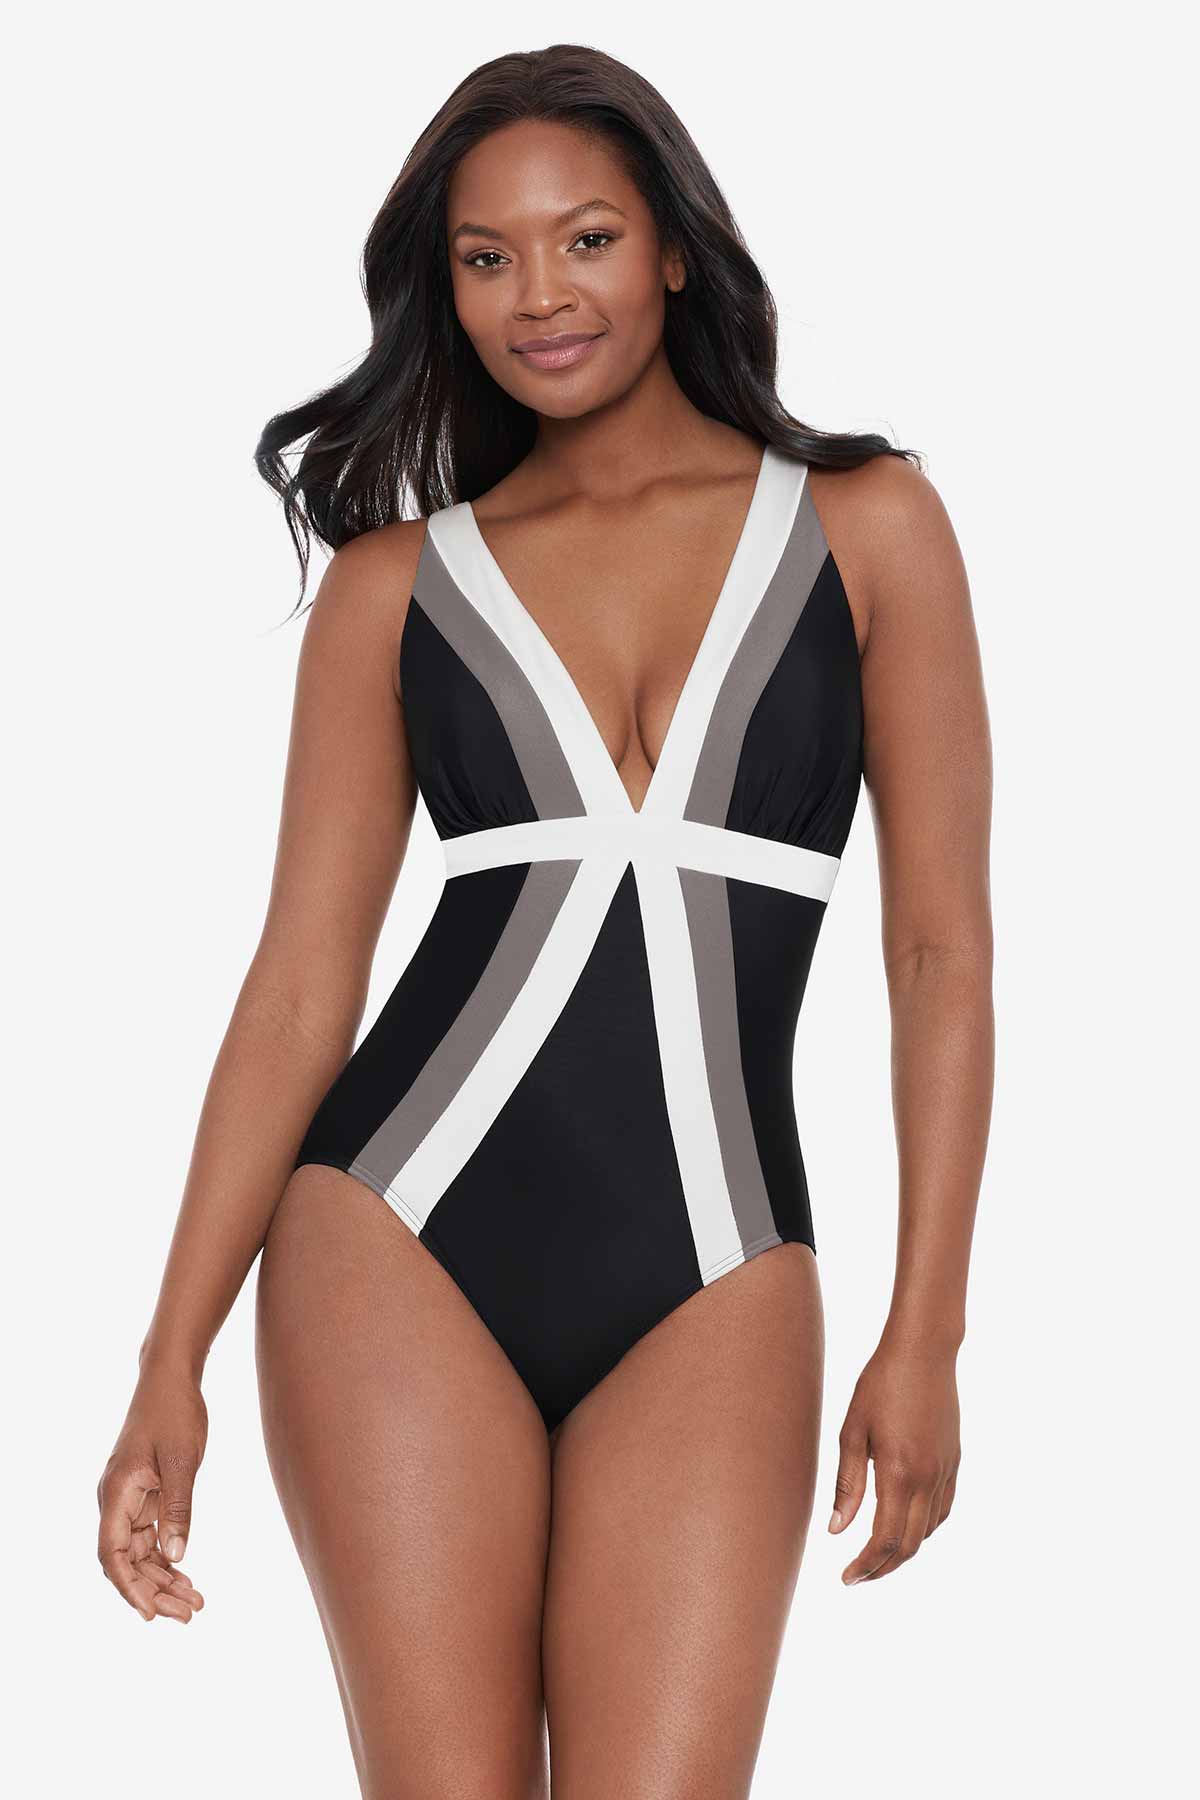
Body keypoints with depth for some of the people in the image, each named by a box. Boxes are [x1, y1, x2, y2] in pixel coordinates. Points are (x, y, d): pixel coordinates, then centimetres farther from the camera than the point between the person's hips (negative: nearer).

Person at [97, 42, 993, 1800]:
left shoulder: (865, 525, 7)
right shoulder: (396, 585, 9)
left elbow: (942, 948, 5)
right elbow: (302, 982, 6)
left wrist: (925, 1332, -1)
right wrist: (171, 1363, 1)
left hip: (710, 1283, 0)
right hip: (402, 1243, 1)